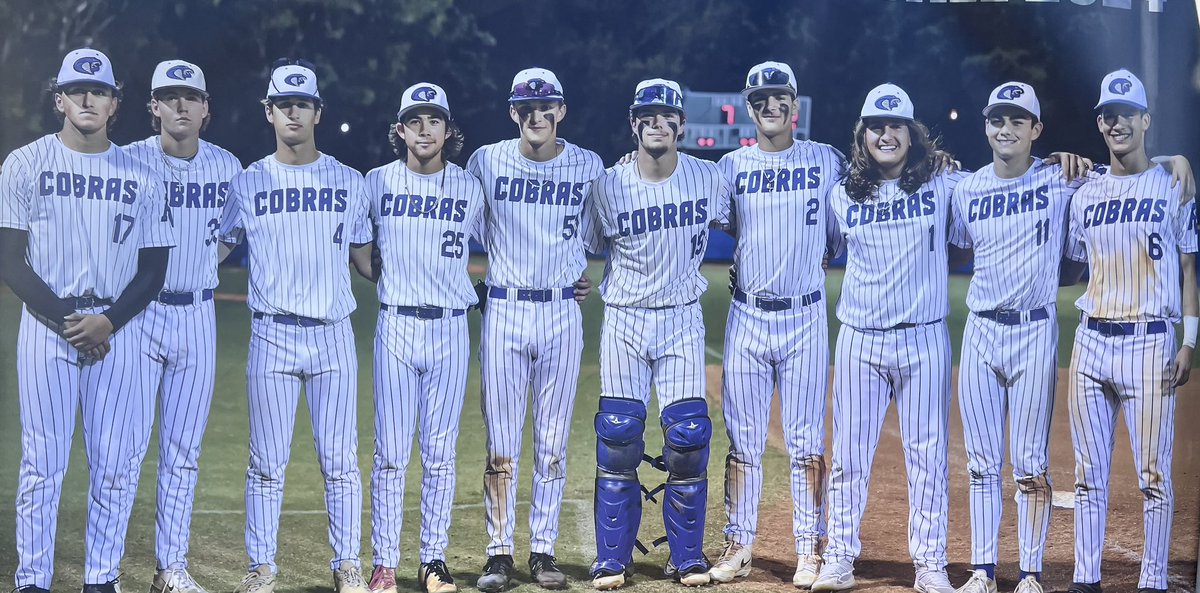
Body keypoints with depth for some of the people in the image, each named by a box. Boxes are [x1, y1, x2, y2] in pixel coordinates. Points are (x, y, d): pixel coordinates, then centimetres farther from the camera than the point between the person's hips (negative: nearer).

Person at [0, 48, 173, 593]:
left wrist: (108, 321, -10)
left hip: (118, 328, 2)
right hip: (47, 322, -2)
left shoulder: (140, 177, 8)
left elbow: (153, 269, 6)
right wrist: (65, 321, -12)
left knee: (117, 462, 1)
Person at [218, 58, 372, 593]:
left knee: (340, 460, 2)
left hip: (333, 334, 1)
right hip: (272, 334, -1)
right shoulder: (249, 183, 6)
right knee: (268, 462, 2)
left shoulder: (348, 182, 8)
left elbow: (365, 256, 15)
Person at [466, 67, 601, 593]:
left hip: (563, 312, 1)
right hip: (504, 311, -1)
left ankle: (543, 551, 12)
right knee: (501, 440, 0)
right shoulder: (487, 161, -1)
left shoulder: (589, 167, 1)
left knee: (553, 440, 5)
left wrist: (585, 273, 9)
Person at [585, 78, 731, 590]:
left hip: (682, 321, 1)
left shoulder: (708, 179, -2)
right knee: (617, 440, -2)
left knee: (688, 438, -3)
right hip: (624, 321, -1)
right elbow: (585, 250, 4)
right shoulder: (608, 186, -6)